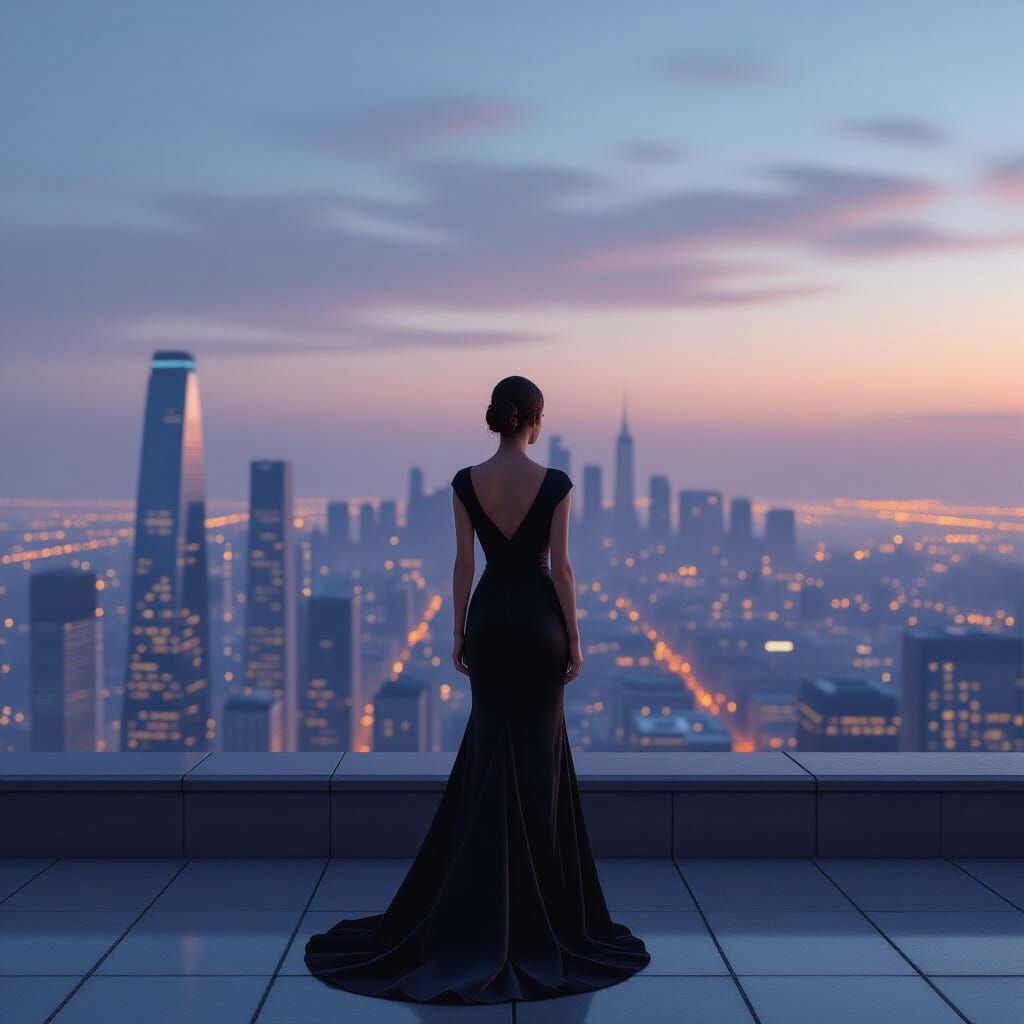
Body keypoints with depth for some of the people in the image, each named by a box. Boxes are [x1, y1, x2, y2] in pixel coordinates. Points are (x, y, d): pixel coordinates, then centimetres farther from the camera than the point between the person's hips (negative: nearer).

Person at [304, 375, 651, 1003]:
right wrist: (575, 639, -1)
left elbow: (464, 564, 0)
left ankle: (484, 896, 8)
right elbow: (560, 566, -9)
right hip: (539, 618, -3)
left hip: (489, 616, 3)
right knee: (538, 749, 5)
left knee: (491, 748, 11)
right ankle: (534, 898, 9)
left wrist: (459, 634, 8)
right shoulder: (554, 483, -10)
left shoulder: (467, 482, -2)